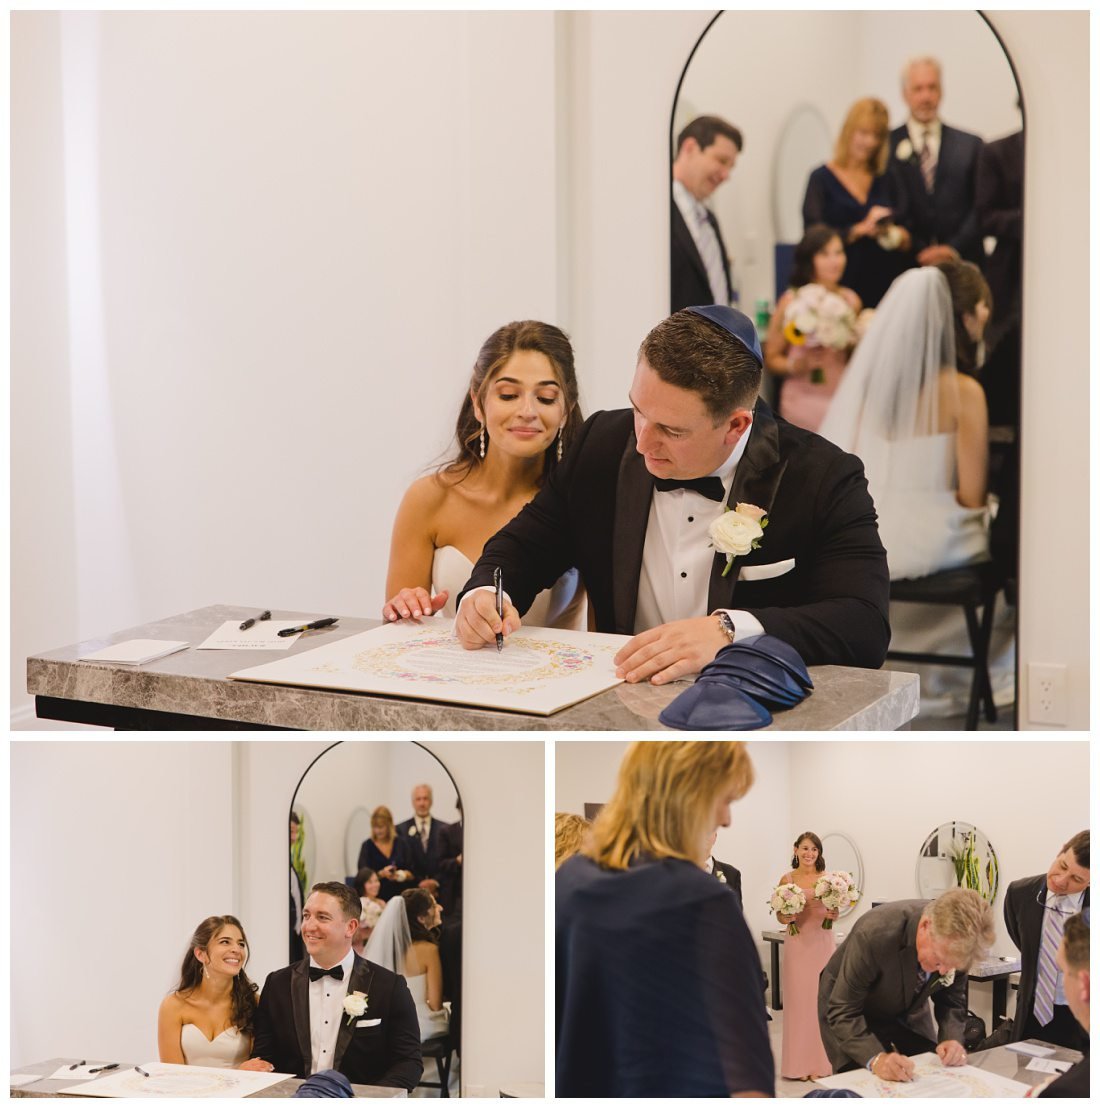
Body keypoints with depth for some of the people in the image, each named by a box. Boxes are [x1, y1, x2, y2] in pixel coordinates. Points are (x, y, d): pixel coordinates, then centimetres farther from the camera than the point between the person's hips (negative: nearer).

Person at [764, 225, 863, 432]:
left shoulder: (851, 301, 6)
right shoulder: (790, 302, -4)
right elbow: (770, 359, -1)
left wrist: (855, 347, 0)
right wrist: (796, 365, -17)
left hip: (842, 400, 3)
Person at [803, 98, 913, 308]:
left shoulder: (888, 179, 14)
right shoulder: (822, 178, 3)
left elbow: (908, 238, 12)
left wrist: (895, 235, -10)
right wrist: (860, 230, -15)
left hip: (886, 285, 3)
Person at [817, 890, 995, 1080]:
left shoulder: (955, 942, -26)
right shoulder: (874, 934, -40)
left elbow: (951, 999, -7)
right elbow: (843, 1012, -32)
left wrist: (952, 1039, -26)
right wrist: (876, 1058, -47)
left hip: (908, 1011, 4)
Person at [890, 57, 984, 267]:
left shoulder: (971, 145, 12)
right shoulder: (885, 145, 7)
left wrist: (954, 249, -8)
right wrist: (920, 252, -9)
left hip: (961, 265, 1)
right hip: (906, 265, -1)